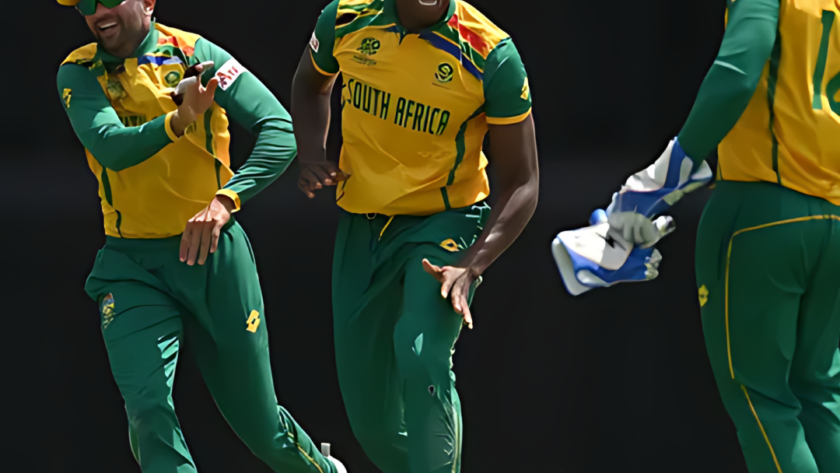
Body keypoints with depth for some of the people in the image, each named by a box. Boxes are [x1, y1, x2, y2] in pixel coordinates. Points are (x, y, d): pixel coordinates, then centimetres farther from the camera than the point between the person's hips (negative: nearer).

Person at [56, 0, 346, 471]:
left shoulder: (195, 56, -7)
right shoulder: (79, 73, -2)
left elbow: (282, 131, -17)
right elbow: (110, 148, -22)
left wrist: (225, 201, -32)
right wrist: (178, 119, -40)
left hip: (214, 253, -1)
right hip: (132, 263, 1)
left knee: (257, 424, 10)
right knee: (148, 408, -21)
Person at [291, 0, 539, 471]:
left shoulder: (490, 54, -19)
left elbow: (522, 184, -13)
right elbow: (311, 83, 17)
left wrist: (470, 267, -26)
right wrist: (312, 154, -2)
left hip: (446, 222, -4)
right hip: (362, 224, 4)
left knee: (420, 357, -32)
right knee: (373, 423, 6)